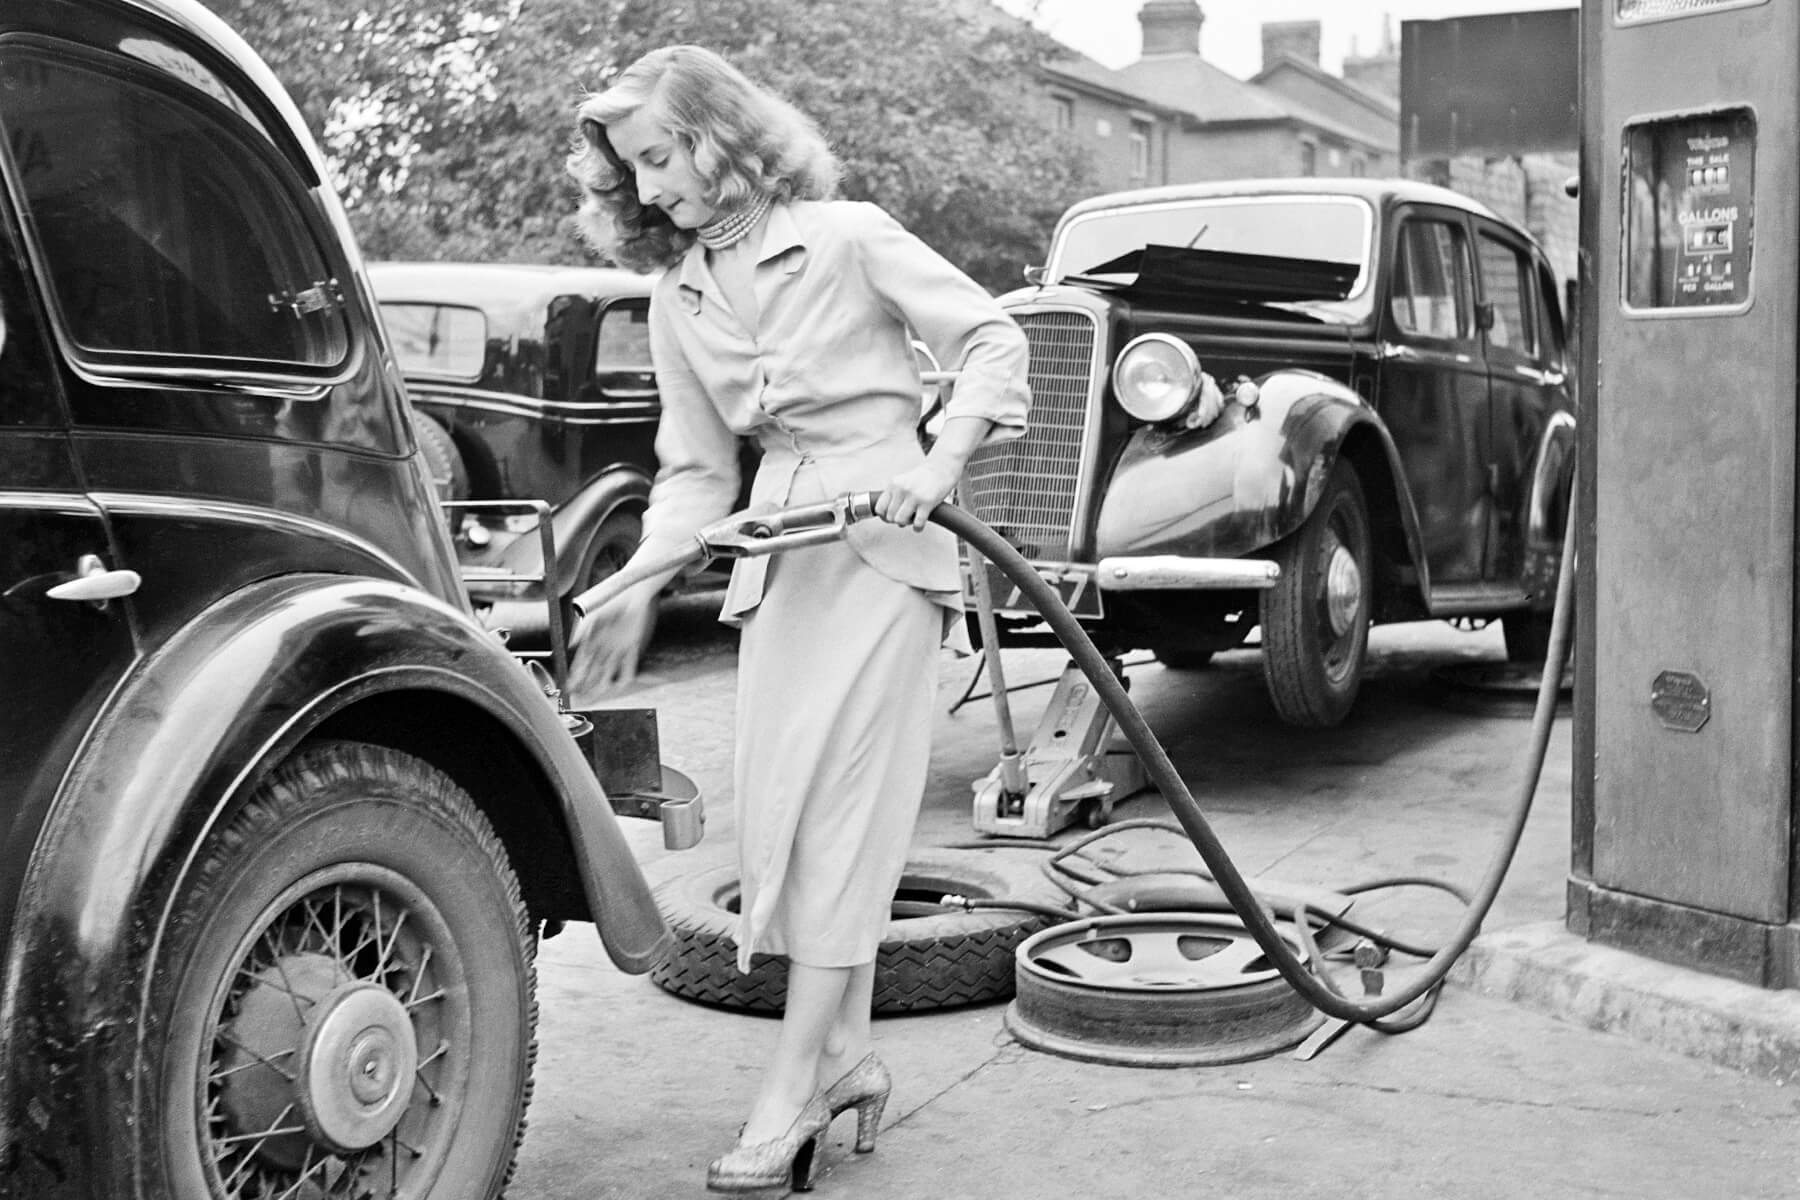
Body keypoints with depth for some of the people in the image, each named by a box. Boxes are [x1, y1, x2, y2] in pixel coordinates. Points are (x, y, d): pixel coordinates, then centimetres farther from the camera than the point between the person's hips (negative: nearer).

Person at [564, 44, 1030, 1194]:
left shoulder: (848, 236, -4)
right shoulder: (676, 303, 11)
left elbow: (993, 337, -4)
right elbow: (696, 469, 13)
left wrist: (941, 461, -17)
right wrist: (639, 587, 0)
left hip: (886, 539, -6)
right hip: (778, 559, 6)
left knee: (844, 807, -7)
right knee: (782, 803, 4)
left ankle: (794, 1086, -3)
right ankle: (846, 1051, 18)